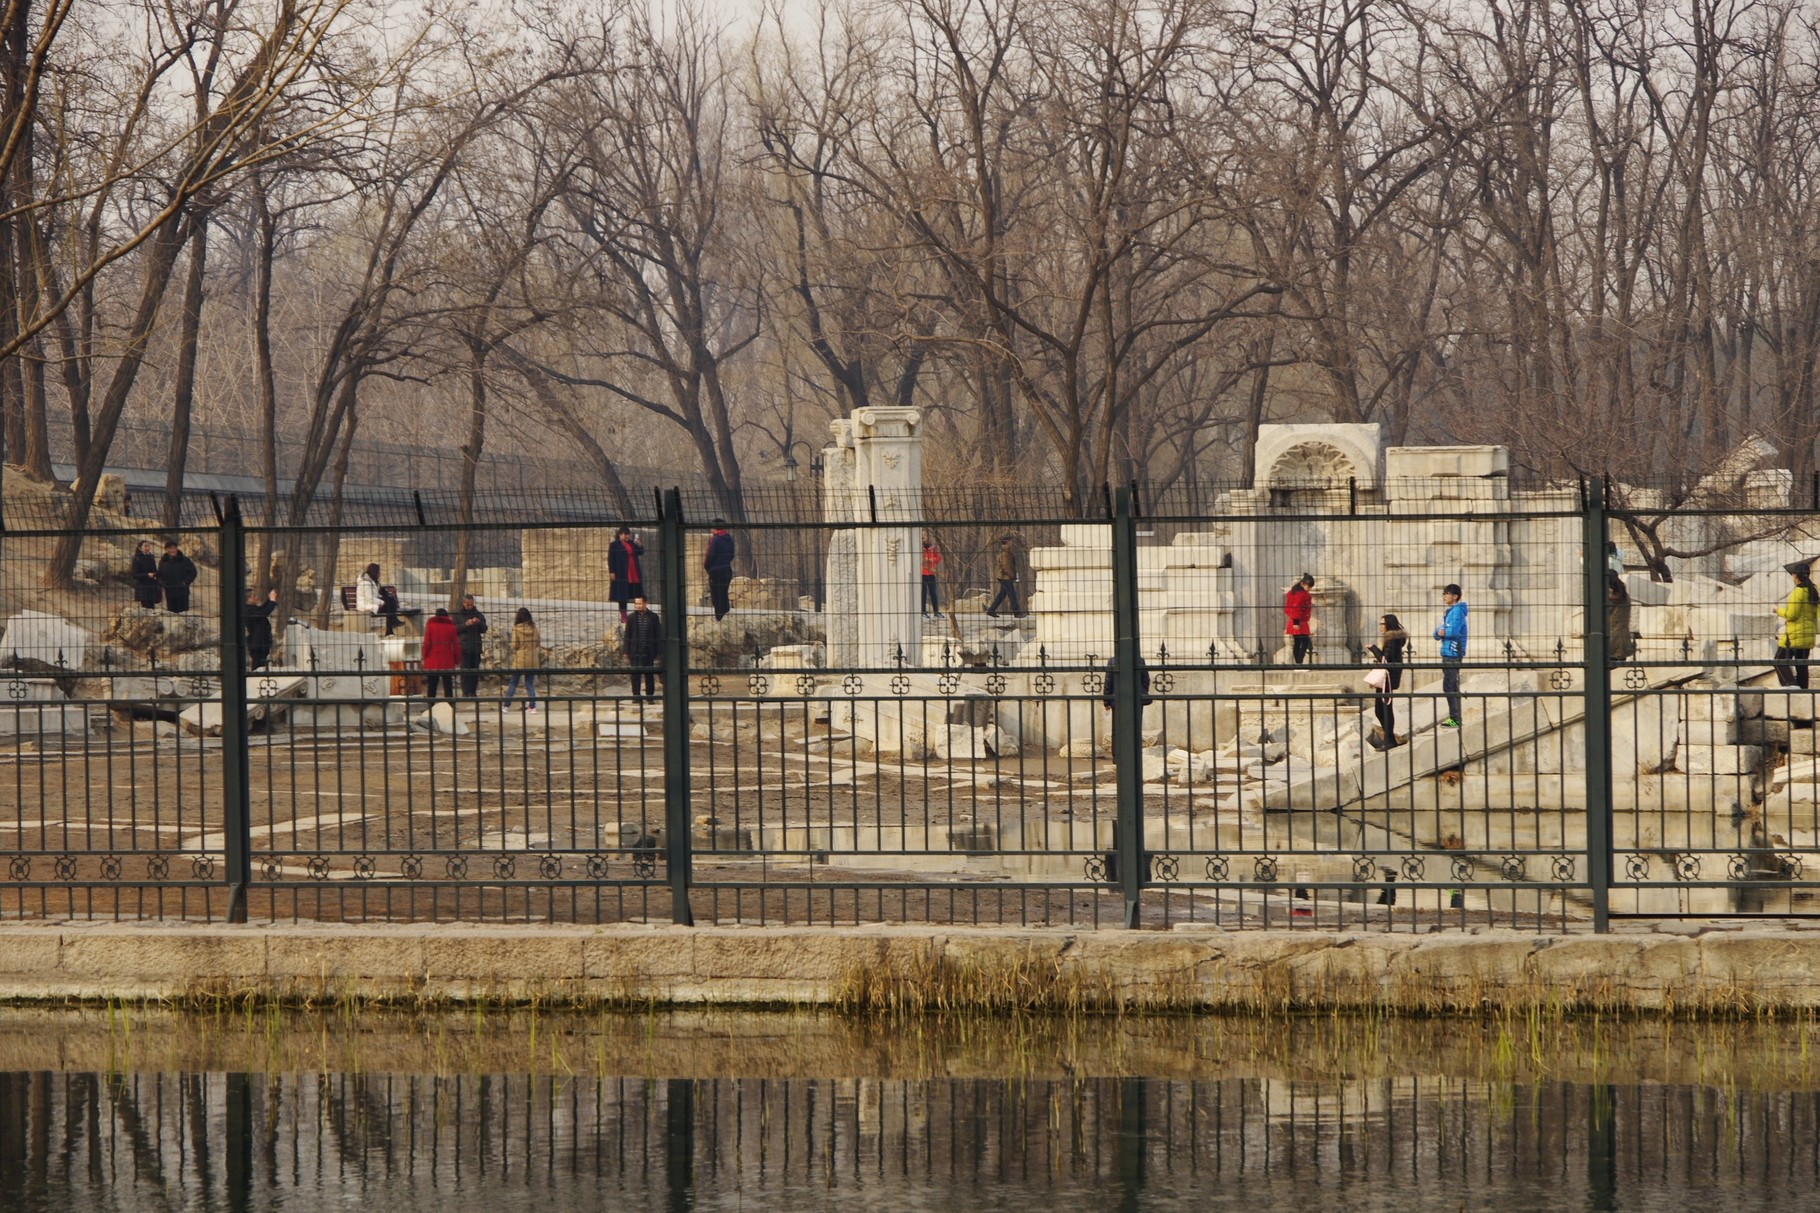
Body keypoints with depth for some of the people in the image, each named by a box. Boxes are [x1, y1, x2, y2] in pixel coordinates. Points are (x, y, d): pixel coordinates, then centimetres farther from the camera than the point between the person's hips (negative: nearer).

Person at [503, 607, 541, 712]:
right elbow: (538, 643, 7)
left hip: (520, 661, -3)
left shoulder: (517, 629, -10)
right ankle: (532, 706, 1)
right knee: (530, 684, 8)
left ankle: (506, 705, 3)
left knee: (513, 683, 7)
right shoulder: (534, 628, 0)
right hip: (533, 661, 3)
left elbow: (514, 645, -7)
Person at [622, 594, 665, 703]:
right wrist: (626, 653, 1)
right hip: (635, 652, 1)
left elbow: (658, 636, 4)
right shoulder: (631, 618, 6)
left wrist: (658, 653, -1)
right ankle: (636, 696, 3)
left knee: (649, 675, 4)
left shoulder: (654, 617, 3)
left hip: (648, 652, -1)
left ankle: (650, 697, 10)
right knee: (635, 675, -1)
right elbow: (627, 636, 7)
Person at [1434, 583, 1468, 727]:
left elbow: (1453, 631, -23)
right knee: (1452, 687, 13)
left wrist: (1442, 632, -5)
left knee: (1448, 686, -11)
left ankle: (1455, 719, -12)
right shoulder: (1448, 612, 18)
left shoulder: (1457, 611, -12)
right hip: (1447, 653, 10)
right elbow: (1439, 633, 15)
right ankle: (1456, 718, 19)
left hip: (1453, 654, -10)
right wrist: (1439, 632, -8)